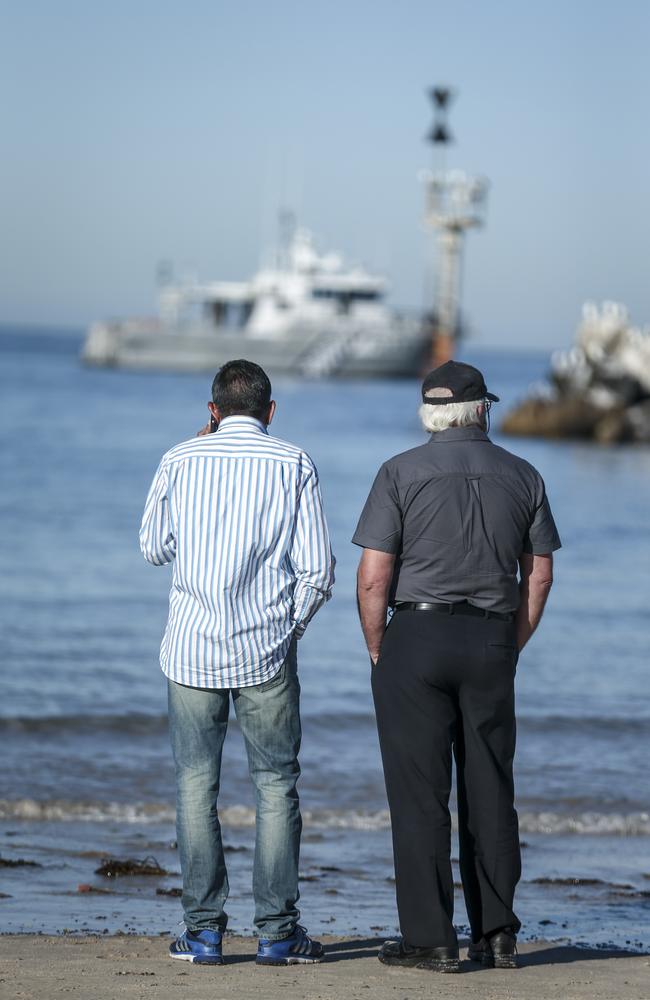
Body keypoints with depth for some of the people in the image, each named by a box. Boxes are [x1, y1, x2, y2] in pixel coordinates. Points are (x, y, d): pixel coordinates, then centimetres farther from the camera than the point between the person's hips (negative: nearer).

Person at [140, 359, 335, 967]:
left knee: (196, 785, 7)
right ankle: (277, 930, 4)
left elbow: (154, 549, 13)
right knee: (276, 786, 6)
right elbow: (317, 569, -5)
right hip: (267, 650, -1)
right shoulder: (293, 465, -1)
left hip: (192, 648, 1)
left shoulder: (179, 462, 1)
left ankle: (204, 929, 4)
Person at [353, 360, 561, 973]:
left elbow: (374, 575, -9)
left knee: (419, 795, -1)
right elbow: (539, 576, 9)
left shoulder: (402, 473, -5)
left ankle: (429, 939, -2)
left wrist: (377, 649, 3)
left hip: (416, 635, -3)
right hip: (491, 642, 3)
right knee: (490, 792, 9)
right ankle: (496, 936, 10)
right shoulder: (522, 477, 6)